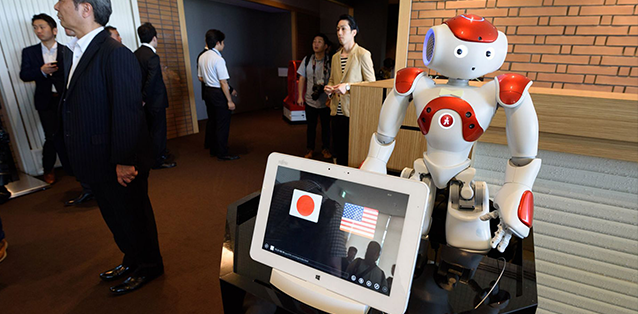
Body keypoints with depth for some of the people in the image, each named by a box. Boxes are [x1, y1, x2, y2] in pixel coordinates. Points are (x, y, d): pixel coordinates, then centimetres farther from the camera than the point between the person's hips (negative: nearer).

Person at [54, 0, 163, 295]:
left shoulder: (116, 54, -20)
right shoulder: (80, 52, 11)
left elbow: (127, 112, -24)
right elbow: (78, 107, 13)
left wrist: (123, 161, -23)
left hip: (118, 165, -9)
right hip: (97, 163, 9)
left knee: (133, 216, 9)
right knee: (115, 216, 23)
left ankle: (148, 267, 31)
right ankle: (132, 259, 44)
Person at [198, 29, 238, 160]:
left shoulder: (202, 57, 8)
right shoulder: (218, 59, -18)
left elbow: (201, 78, 15)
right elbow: (223, 82, -20)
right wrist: (229, 101, -16)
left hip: (207, 92, 9)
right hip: (219, 94, -9)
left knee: (212, 121, 18)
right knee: (222, 125, -1)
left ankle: (213, 149, 29)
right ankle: (222, 153, 6)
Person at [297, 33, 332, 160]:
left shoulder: (330, 61, -6)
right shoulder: (307, 60, 1)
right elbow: (302, 79, 5)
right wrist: (300, 96, 0)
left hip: (326, 101, -1)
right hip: (310, 100, 2)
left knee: (326, 126, 11)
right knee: (311, 126, 11)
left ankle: (325, 149, 28)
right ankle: (310, 149, 25)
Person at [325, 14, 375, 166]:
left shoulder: (363, 54, -5)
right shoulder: (335, 57, 16)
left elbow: (371, 83, -8)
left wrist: (348, 86, -19)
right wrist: (329, 88, 2)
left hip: (353, 111, -6)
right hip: (337, 110, 6)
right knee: (338, 149, 12)